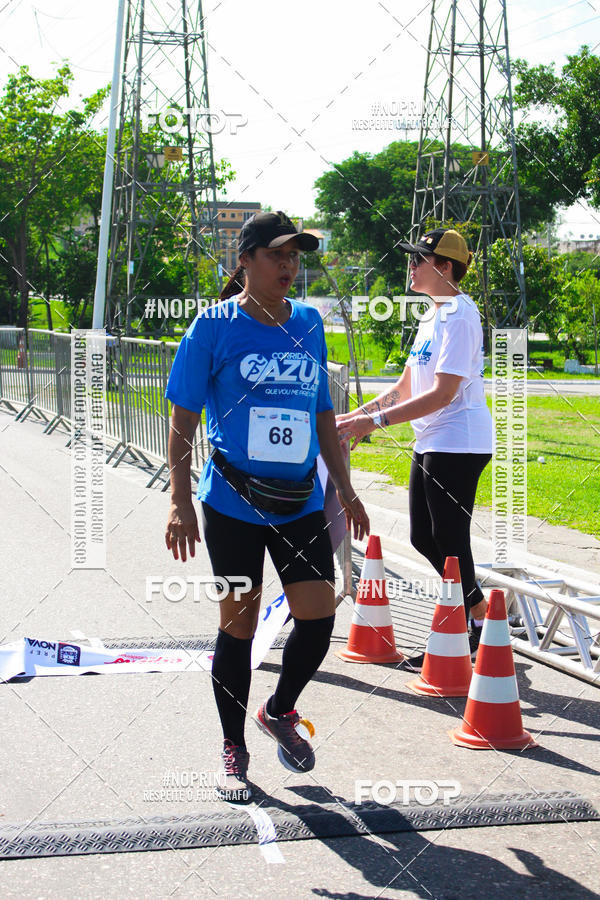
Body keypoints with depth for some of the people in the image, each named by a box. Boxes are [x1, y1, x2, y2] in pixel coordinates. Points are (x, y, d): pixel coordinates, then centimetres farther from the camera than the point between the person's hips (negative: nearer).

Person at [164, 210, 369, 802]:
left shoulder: (308, 323, 8)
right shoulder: (215, 326, -5)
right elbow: (183, 420, -3)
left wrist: (345, 490, 15)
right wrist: (180, 502, -9)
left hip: (301, 502, 4)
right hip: (234, 503, -4)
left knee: (318, 617, -3)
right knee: (238, 625, 5)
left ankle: (279, 711, 26)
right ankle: (233, 750, 22)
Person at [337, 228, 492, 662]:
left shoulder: (459, 316, -15)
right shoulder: (432, 317, 16)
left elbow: (442, 394, -23)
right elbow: (405, 388, 19)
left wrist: (375, 421, -24)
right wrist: (356, 416, 10)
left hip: (458, 445, -10)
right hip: (430, 444, 10)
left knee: (450, 544, -4)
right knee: (423, 539, 13)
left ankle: (467, 633, 8)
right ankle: (480, 616, 24)